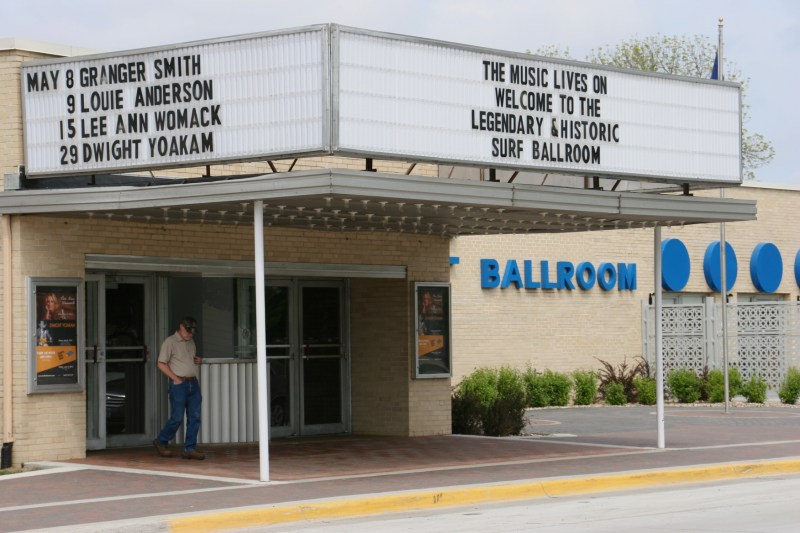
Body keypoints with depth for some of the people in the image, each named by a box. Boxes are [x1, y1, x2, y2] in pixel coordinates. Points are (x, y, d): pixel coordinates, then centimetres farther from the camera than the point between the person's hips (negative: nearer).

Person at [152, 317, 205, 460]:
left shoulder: (191, 342, 17)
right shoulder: (170, 342, -5)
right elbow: (161, 364, -8)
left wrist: (197, 360, 8)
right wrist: (175, 378, -13)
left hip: (193, 383, 7)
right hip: (179, 384, -7)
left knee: (194, 418, 1)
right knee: (177, 418, -6)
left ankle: (190, 448, 4)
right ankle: (160, 442, 14)